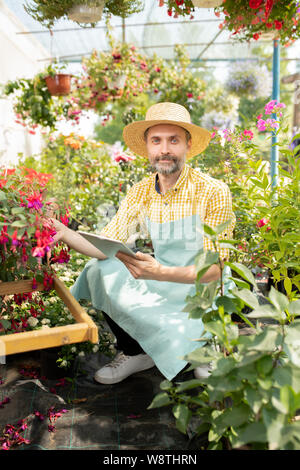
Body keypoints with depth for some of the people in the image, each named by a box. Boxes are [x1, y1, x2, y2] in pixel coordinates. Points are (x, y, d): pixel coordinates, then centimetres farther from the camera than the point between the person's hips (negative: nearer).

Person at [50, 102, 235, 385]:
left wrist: (160, 273, -38)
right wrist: (63, 234, -26)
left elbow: (214, 268, -21)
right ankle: (134, 353, 8)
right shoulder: (140, 193, -2)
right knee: (100, 270, -12)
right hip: (158, 289, 5)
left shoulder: (213, 192, -17)